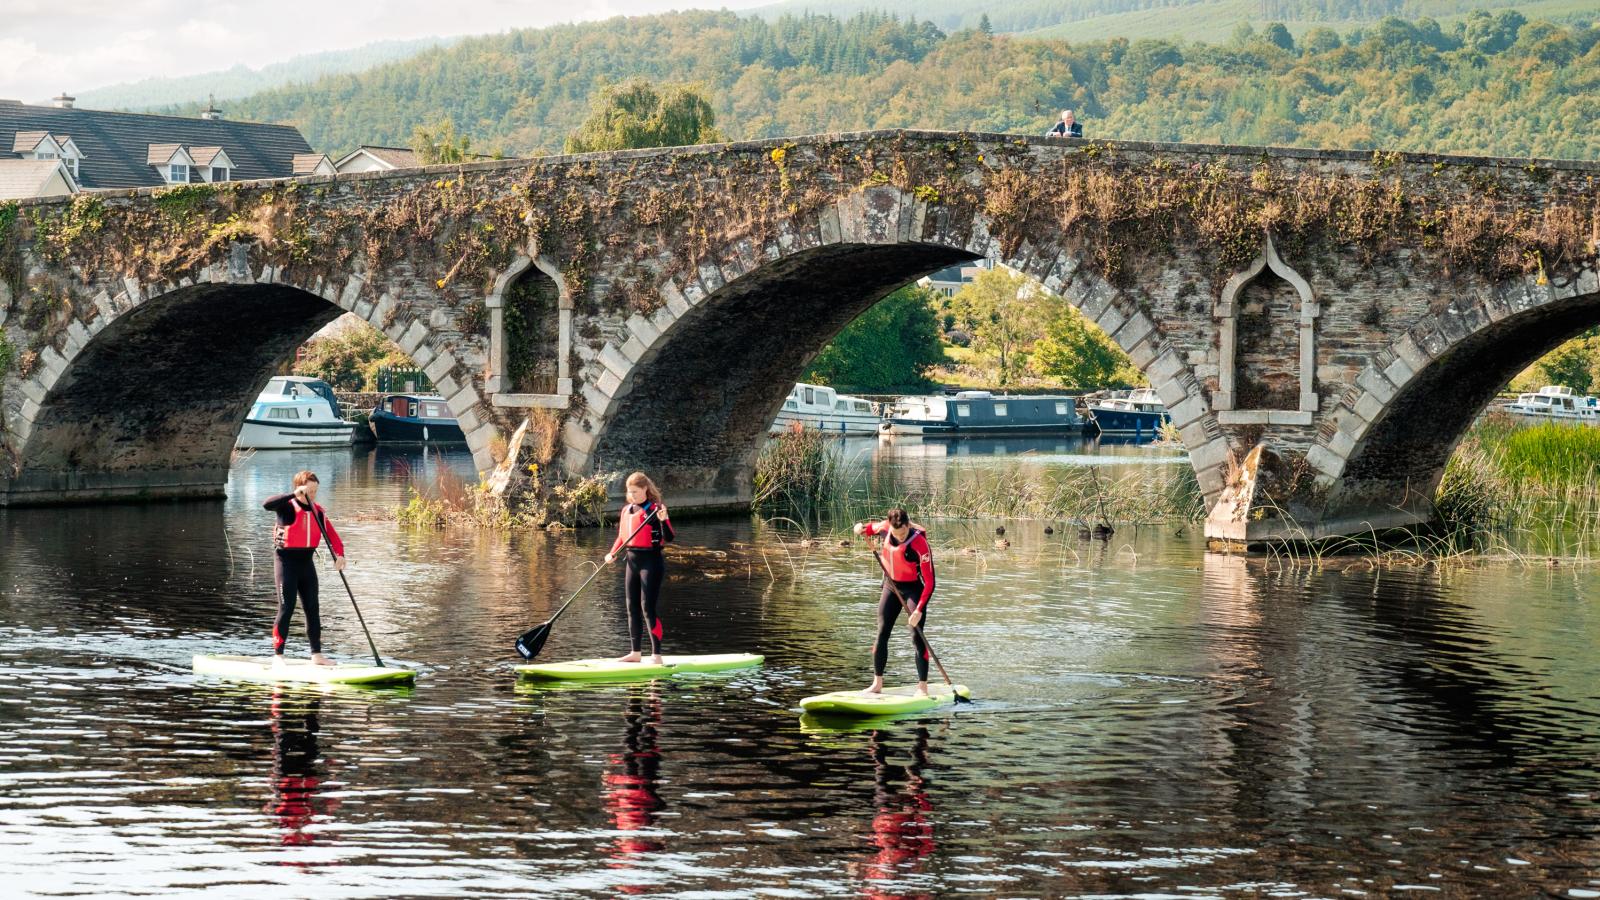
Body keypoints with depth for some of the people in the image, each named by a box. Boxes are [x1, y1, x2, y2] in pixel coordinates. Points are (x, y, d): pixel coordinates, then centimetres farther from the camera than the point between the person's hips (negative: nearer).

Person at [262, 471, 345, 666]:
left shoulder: (318, 511, 6)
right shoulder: (288, 507, -11)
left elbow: (332, 535, -1)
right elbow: (267, 504, -31)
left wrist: (339, 554, -19)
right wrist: (294, 495, -38)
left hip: (306, 562, 6)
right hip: (286, 562, -6)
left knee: (313, 609, 8)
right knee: (286, 608, -8)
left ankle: (316, 654, 16)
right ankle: (277, 655, -3)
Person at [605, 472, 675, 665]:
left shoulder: (654, 509, -10)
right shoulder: (626, 510, 12)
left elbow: (669, 537, -17)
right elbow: (622, 537, 21)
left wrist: (663, 520, -34)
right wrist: (612, 554, 5)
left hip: (651, 561, -8)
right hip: (632, 561, 8)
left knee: (648, 607, -11)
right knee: (632, 607, 12)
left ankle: (656, 655, -9)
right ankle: (636, 653, 21)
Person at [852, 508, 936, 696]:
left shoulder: (920, 545, -28)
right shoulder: (885, 528, -14)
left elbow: (929, 582, -27)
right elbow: (872, 528, 13)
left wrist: (919, 610, -33)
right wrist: (863, 528, -12)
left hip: (914, 588, -5)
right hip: (891, 586, 5)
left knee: (916, 636, -11)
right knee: (882, 634, 4)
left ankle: (922, 687, -5)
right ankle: (877, 684, 13)